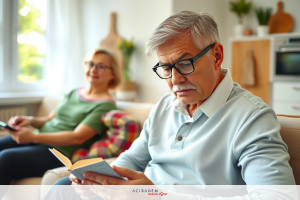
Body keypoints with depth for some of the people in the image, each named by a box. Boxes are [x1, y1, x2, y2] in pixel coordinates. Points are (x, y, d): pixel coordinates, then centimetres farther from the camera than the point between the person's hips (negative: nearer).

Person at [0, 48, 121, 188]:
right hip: (39, 140, 7)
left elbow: (78, 137, -15)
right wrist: (30, 120, -2)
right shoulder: (74, 93, 19)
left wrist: (34, 137, -22)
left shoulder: (105, 105, -5)